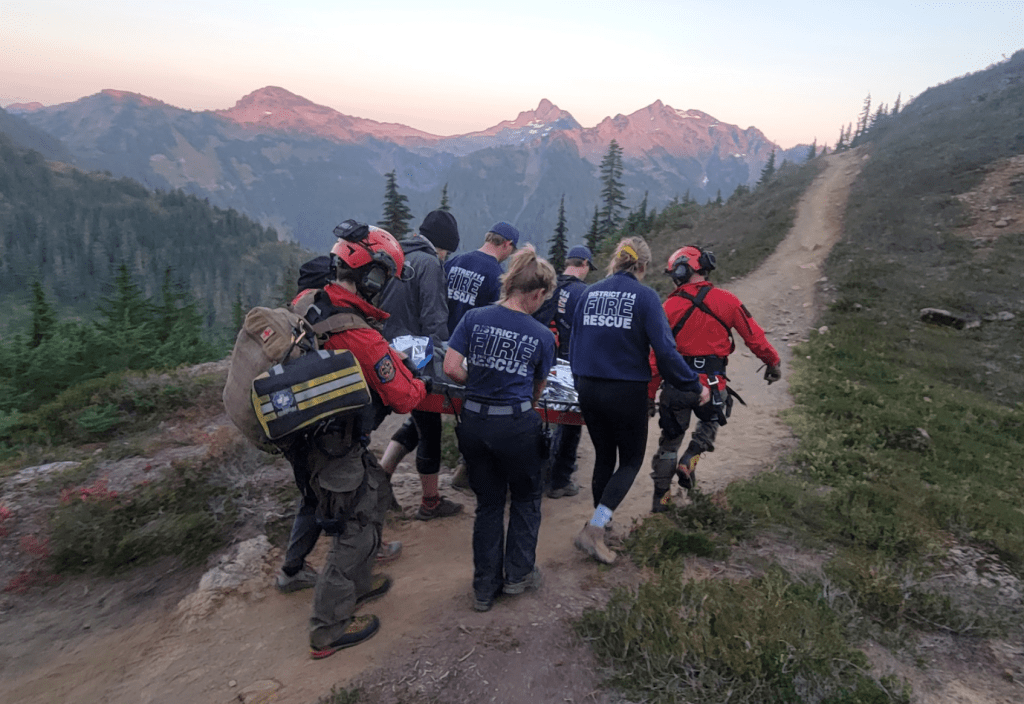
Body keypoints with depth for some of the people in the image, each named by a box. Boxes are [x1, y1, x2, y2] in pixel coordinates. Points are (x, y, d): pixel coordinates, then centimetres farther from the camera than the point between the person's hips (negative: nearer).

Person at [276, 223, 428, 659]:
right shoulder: (362, 338, -29)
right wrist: (420, 378, 1)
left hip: (302, 432, 9)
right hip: (333, 449, -8)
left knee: (375, 489, 25)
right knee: (356, 528, 9)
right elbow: (404, 399, -20)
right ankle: (329, 630, 25)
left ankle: (357, 584, 42)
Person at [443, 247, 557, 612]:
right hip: (517, 425, -3)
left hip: (474, 421, 3)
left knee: (488, 503, 20)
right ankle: (518, 573, 30)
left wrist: (479, 382, 10)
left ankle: (485, 588, 28)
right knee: (526, 499, 23)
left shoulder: (474, 318, -2)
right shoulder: (542, 336, -5)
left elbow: (451, 367, -6)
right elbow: (538, 387, 6)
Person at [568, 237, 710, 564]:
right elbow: (665, 350, -13)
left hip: (587, 389, 5)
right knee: (631, 460, 12)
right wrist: (695, 385, -2)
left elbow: (574, 342, 10)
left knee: (604, 457, 21)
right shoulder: (645, 296, -8)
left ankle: (598, 526, 31)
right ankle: (594, 529, -1)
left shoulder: (589, 293, 5)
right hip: (626, 392, -5)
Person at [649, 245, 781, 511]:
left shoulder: (670, 306, -4)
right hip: (710, 386, 0)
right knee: (710, 422, 31)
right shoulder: (725, 301, -2)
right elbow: (754, 336, 3)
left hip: (676, 384, 0)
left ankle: (660, 497, 23)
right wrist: (774, 362, 21)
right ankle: (689, 460, 10)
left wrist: (649, 394, 1)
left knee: (670, 438, 17)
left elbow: (657, 354, -5)